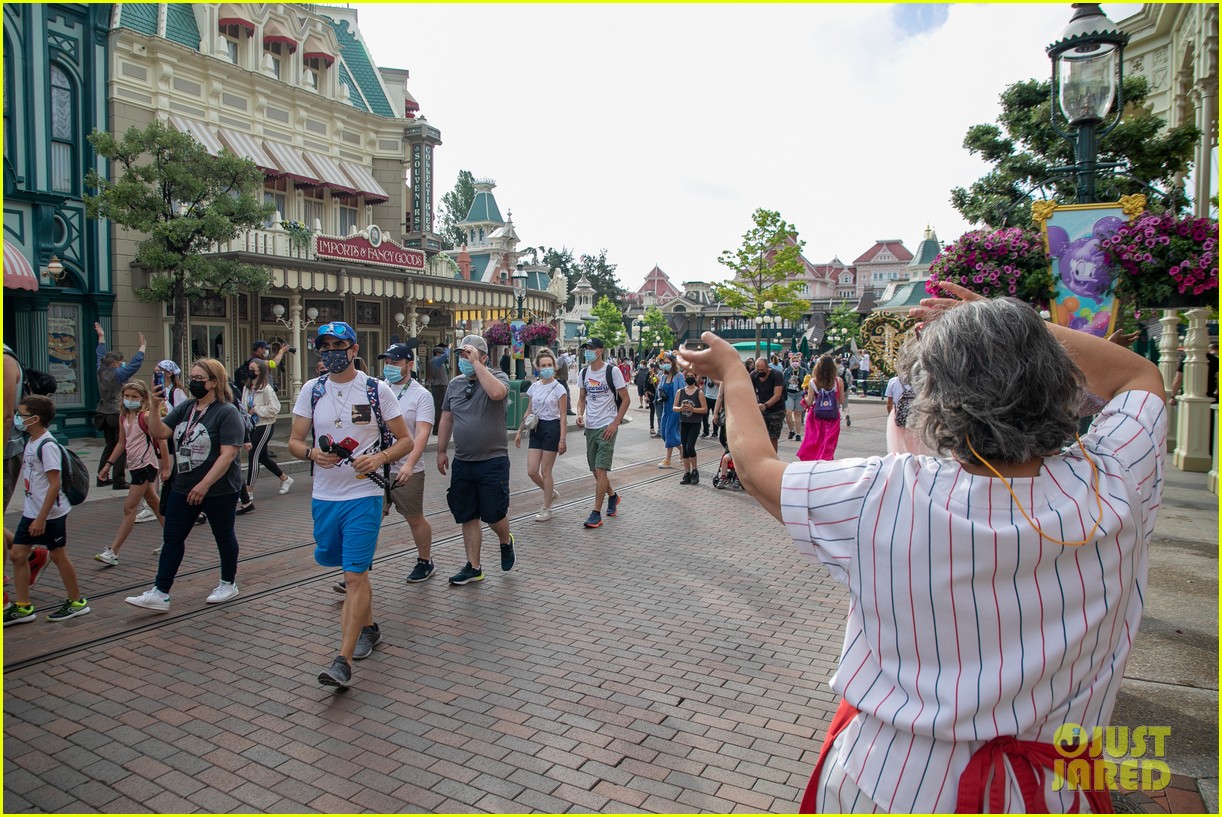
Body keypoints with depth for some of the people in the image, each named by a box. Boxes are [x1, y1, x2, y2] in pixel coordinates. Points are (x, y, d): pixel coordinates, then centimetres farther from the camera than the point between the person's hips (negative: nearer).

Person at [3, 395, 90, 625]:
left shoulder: (48, 446, -19)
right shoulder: (30, 443, 8)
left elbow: (54, 484, -22)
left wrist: (41, 518, -23)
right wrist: (29, 508, 16)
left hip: (51, 514, -8)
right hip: (31, 511, 8)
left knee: (58, 555, 3)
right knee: (17, 554, 8)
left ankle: (76, 602, 18)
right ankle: (22, 606, 17)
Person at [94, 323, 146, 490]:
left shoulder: (101, 371, 7)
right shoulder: (117, 374, -14)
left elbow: (101, 355, 22)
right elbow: (135, 364, -20)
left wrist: (101, 337, 32)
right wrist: (142, 345, -16)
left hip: (104, 414, 8)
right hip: (117, 414, -8)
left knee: (109, 446, 17)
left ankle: (102, 478, 20)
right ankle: (119, 481, -3)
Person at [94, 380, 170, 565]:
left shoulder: (146, 416, -13)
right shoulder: (123, 417, 11)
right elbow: (122, 443, 19)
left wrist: (166, 467, -14)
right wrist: (108, 464, 15)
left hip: (146, 465, -9)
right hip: (134, 465, 9)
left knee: (129, 508, -6)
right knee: (154, 503, 16)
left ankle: (113, 552, -3)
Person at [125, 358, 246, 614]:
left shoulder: (227, 412, -15)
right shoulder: (185, 408, 8)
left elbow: (228, 454, -21)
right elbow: (159, 433, 3)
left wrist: (204, 484, -24)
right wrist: (155, 407, -11)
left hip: (219, 489, -7)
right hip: (183, 487, 7)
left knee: (223, 536, 10)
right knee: (172, 538, 4)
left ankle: (229, 583, 27)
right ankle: (160, 593, 9)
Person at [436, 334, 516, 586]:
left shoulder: (498, 377, -7)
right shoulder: (455, 384, 9)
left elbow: (497, 393, -32)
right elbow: (446, 418, 16)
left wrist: (476, 363, -25)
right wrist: (441, 451, 14)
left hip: (493, 461, -5)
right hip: (462, 462, 5)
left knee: (493, 514, -1)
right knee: (468, 517, 9)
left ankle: (506, 542, 32)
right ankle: (473, 567, 21)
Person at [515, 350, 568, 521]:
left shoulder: (559, 388, -7)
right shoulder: (534, 387, 7)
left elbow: (563, 416, -8)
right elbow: (529, 412, 14)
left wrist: (563, 439, -13)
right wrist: (519, 431, 10)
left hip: (552, 428, -5)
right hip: (536, 428, 5)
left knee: (545, 471, 0)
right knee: (532, 471, 2)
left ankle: (546, 509, 15)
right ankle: (552, 493, 28)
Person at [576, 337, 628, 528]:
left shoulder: (612, 371, -9)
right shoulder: (584, 373, 7)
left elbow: (625, 400, -7)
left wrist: (615, 424, -13)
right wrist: (580, 414, -3)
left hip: (607, 427, -6)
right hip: (590, 427, 6)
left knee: (600, 470, -10)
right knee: (596, 471, 13)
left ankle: (596, 513, -4)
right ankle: (612, 496, 38)